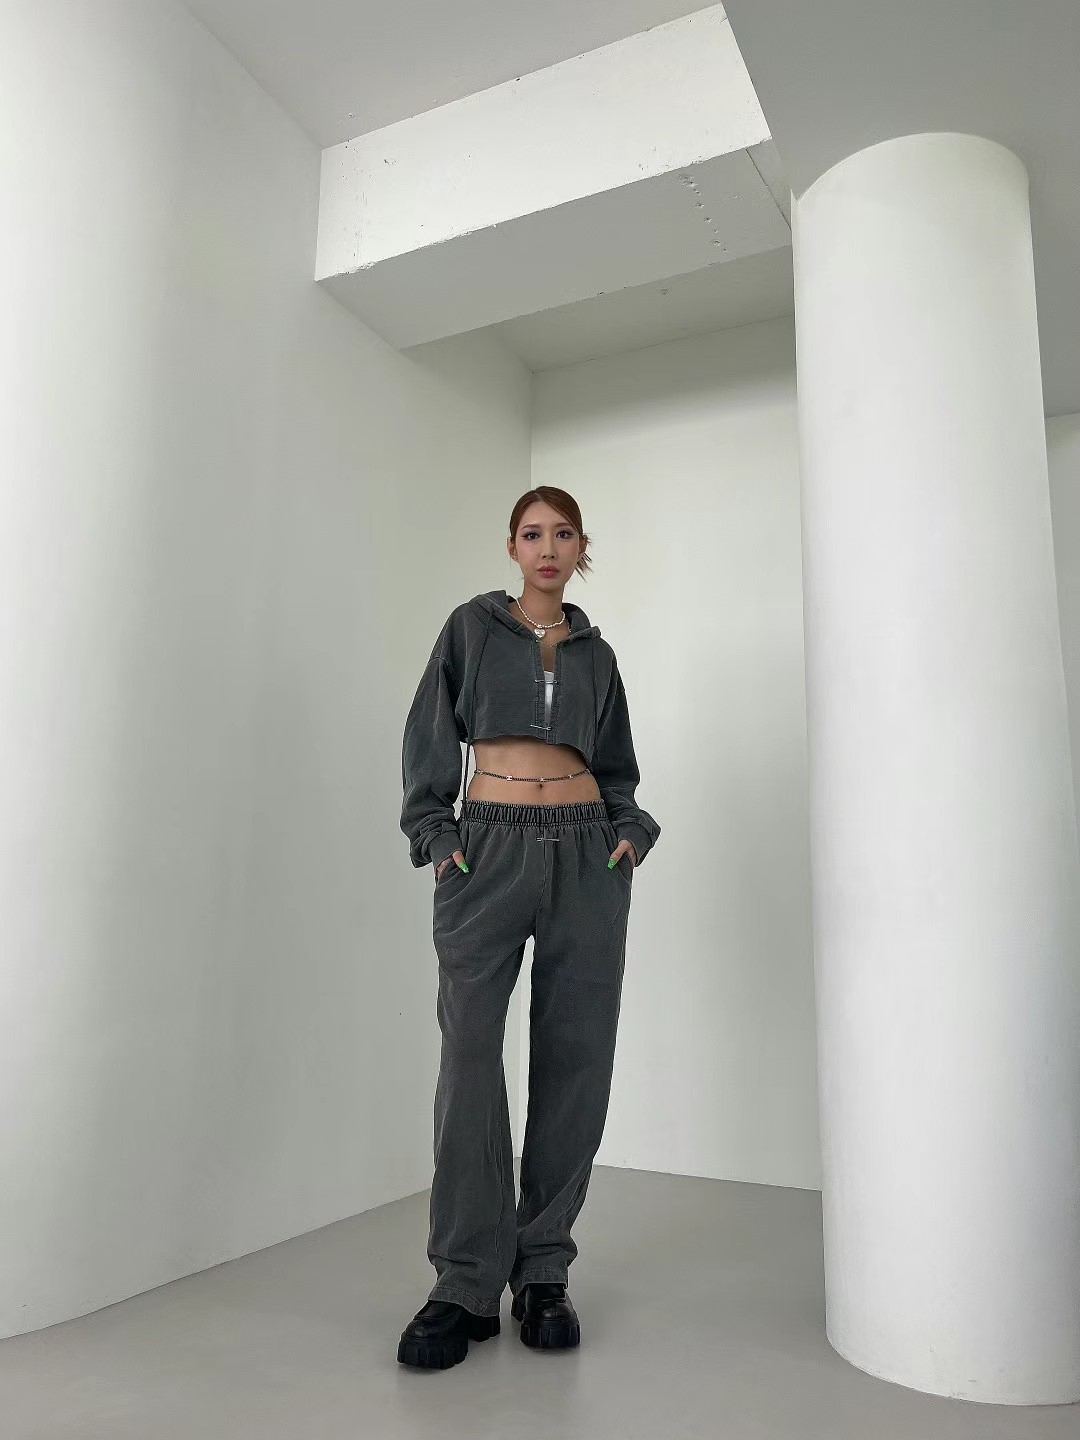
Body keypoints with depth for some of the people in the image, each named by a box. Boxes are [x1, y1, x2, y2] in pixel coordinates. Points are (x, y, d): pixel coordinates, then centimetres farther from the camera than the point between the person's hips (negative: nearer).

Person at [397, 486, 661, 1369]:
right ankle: (466, 1284, 3)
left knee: (574, 1058, 0)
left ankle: (543, 1273, 13)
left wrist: (633, 829, 2)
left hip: (586, 855, 3)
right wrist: (432, 832, -4)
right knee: (470, 1054, -9)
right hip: (488, 849, -2)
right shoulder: (473, 627, 10)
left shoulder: (597, 652, 17)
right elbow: (430, 737, 7)